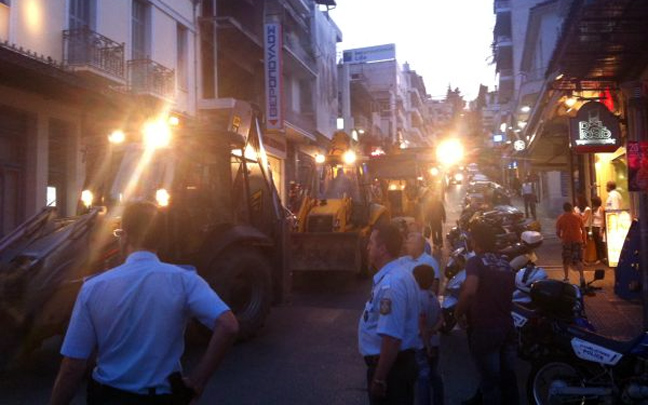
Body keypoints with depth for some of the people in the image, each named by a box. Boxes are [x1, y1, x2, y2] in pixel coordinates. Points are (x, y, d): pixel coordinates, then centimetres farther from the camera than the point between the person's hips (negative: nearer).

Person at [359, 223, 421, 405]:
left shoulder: (391, 283, -28)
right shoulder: (400, 273, 5)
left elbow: (392, 337, -31)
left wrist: (379, 378, -24)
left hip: (391, 365, -10)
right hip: (400, 361, 10)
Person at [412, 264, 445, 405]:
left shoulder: (417, 297, -19)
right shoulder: (433, 296, 6)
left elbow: (422, 324, -21)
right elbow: (440, 319, 8)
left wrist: (427, 346, -17)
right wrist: (433, 331, -6)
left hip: (421, 344, -8)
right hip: (434, 342, 8)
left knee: (423, 378, -1)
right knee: (434, 375, 19)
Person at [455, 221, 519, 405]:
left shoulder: (475, 262, -13)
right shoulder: (505, 264, 9)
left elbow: (470, 291, -29)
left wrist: (458, 312, -15)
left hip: (484, 328, -7)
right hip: (507, 325, 7)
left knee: (489, 378, 5)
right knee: (508, 375, 18)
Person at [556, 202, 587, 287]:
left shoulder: (560, 218, -3)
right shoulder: (578, 217, 1)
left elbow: (557, 232, -3)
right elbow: (583, 230, 4)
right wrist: (584, 240, 14)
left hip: (566, 241, -1)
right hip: (578, 241, 1)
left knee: (566, 260, 12)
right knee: (578, 260, 4)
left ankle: (566, 278, 18)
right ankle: (582, 277, -11)